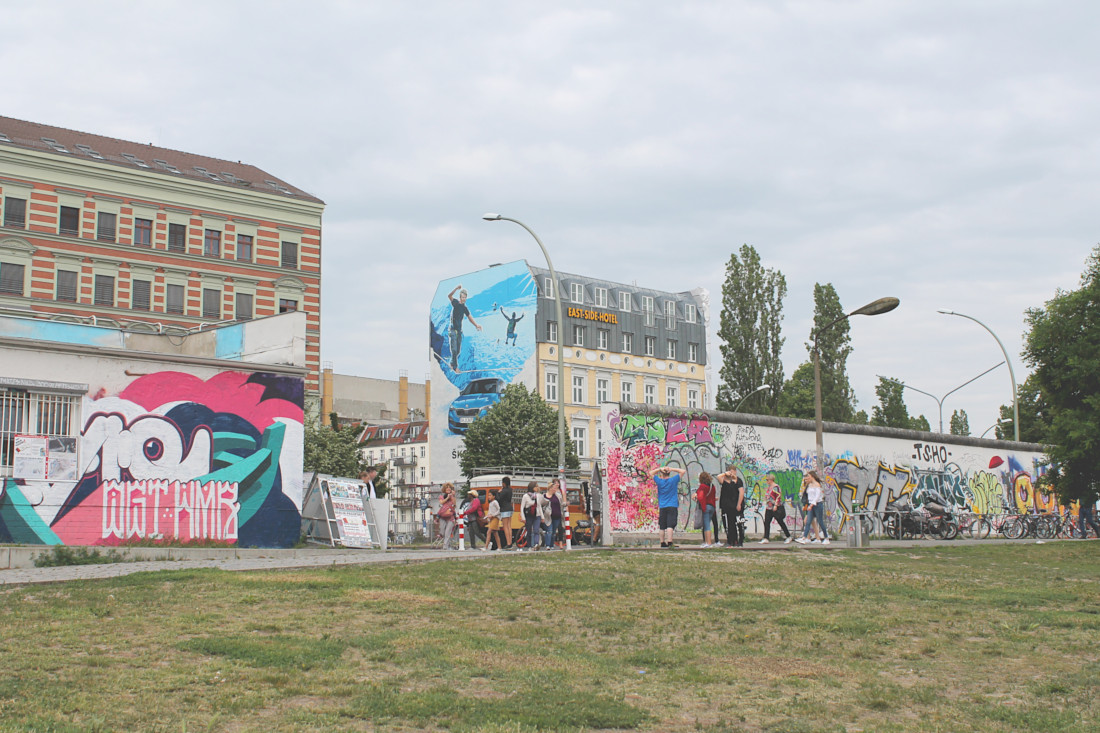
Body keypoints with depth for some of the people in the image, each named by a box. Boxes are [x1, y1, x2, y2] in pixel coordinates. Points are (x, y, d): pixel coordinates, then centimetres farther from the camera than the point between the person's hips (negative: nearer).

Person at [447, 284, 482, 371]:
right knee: (454, 349, -10)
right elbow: (449, 296, -23)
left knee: (458, 350, 8)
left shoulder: (465, 308, 9)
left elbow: (470, 317, 18)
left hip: (459, 329, 5)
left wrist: (476, 325, 9)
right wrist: (456, 289, -38)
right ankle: (455, 366, -8)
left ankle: (452, 363, 25)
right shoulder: (455, 303, -6)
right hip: (453, 329, -5)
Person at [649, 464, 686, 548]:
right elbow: (683, 471, 5)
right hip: (672, 507, -2)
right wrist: (672, 469, 1)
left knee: (662, 526, 10)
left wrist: (660, 469, 5)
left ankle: (663, 543, 15)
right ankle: (669, 542, -21)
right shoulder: (673, 480, -1)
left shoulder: (659, 481, 2)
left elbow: (651, 473, 17)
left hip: (662, 507, 2)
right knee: (670, 525, -11)